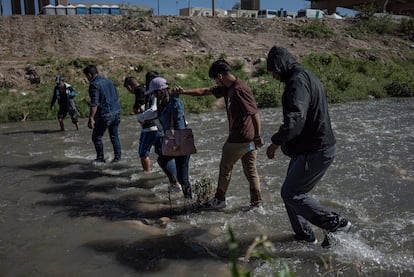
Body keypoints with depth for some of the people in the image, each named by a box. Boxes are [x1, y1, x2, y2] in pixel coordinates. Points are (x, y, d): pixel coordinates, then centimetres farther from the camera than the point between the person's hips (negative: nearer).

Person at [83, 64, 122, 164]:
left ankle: (100, 159, 13)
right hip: (116, 112, 8)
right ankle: (117, 157, 18)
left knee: (96, 137, 7)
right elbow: (117, 98, 19)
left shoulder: (94, 85, -11)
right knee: (114, 136, 16)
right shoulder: (109, 81, 14)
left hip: (105, 115, -7)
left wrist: (91, 118, -17)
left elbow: (94, 103, -19)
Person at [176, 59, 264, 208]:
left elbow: (255, 113, -23)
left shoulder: (240, 89, -21)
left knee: (225, 167, 8)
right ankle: (256, 201, 22)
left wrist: (258, 136, -23)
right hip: (249, 139, 9)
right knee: (250, 169, 14)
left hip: (239, 139, -9)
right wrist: (184, 92, 16)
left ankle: (219, 200, 22)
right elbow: (205, 91, 17)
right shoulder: (227, 88, 9)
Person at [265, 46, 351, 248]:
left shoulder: (297, 82, -20)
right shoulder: (309, 78, 15)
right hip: (308, 148, 10)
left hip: (315, 151, -10)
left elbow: (294, 120, -32)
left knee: (291, 194, -5)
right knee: (289, 191, 16)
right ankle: (303, 234, 29)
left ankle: (336, 224, 5)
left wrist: (276, 142, -17)